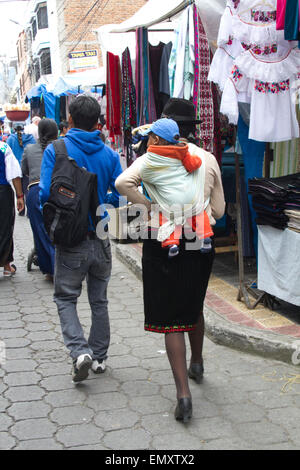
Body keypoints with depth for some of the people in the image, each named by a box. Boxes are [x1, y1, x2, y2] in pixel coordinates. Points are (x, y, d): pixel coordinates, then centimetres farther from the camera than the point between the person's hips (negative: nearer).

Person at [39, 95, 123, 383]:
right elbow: (121, 196, -1)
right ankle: (99, 357, 25)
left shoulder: (56, 150, -9)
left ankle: (80, 351, -7)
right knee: (99, 300, 16)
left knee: (65, 298, 11)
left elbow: (46, 194, -16)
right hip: (101, 240, 3)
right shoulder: (109, 154, 0)